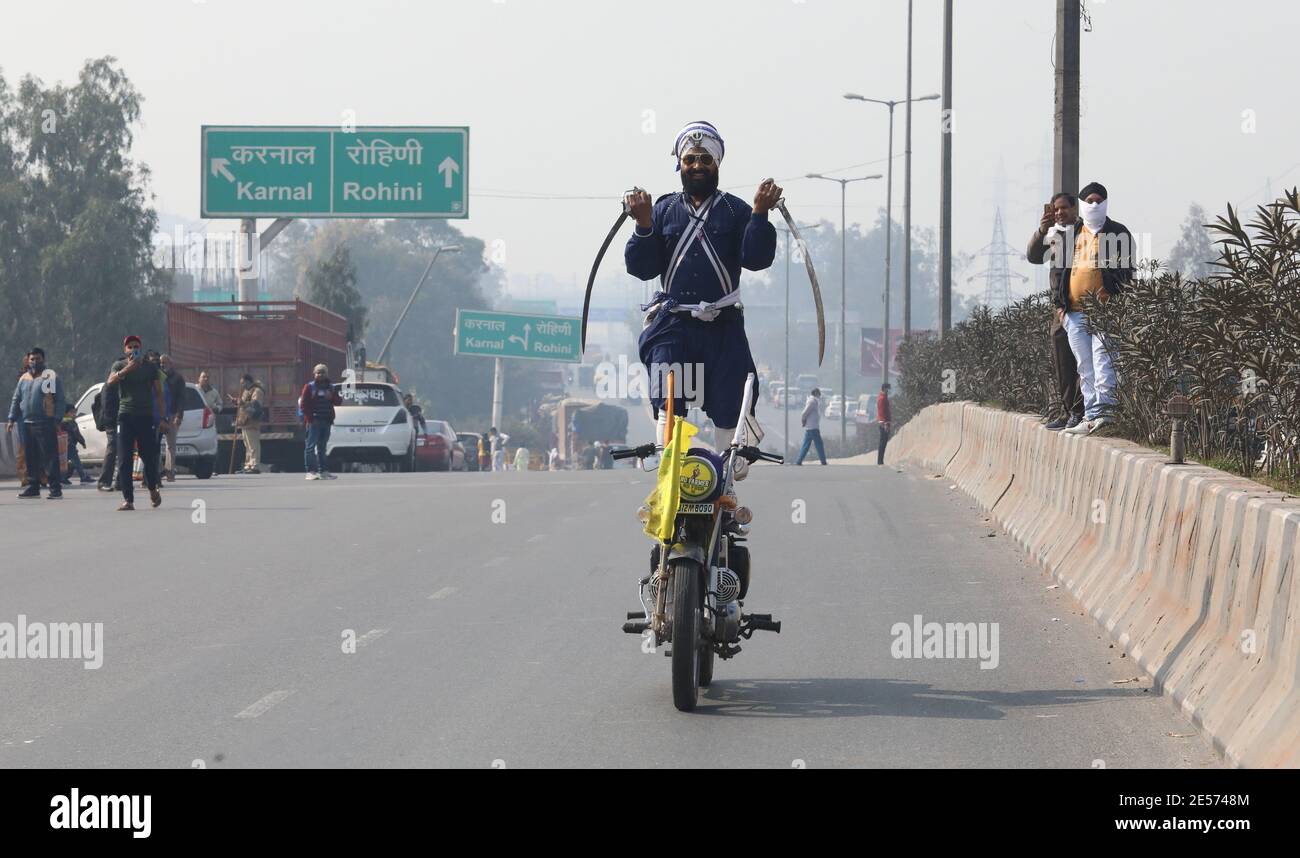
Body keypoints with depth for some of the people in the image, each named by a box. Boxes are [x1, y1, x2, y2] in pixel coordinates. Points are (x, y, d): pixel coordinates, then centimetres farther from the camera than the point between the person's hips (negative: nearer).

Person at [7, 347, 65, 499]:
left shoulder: (51, 376, -1)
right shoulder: (24, 378, 16)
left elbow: (60, 400, -6)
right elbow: (16, 399, 22)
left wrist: (57, 419, -14)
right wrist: (12, 418, 14)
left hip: (45, 424, -6)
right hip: (27, 424, 6)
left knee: (50, 457, -9)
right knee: (30, 458, 8)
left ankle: (55, 488, -9)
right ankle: (33, 487, 15)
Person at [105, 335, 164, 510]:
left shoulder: (151, 367, 8)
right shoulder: (119, 365, 5)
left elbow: (158, 392, 9)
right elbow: (110, 382, -13)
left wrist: (163, 415, 3)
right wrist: (126, 370, -28)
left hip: (146, 416, 0)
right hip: (125, 416, 0)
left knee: (150, 458, 3)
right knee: (124, 461, -6)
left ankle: (153, 490, 30)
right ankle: (128, 499, -6)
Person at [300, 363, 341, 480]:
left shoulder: (330, 387, 15)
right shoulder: (309, 387, 0)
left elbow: (339, 402, 14)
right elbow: (303, 404, -6)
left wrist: (331, 397, -7)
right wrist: (310, 418, -15)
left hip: (326, 422, 6)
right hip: (314, 421, -6)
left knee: (322, 447, 12)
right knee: (311, 446, -8)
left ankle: (322, 471, 17)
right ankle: (310, 471, -10)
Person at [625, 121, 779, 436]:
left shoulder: (735, 210, 8)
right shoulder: (663, 210, 11)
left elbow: (757, 259, -6)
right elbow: (641, 268, 3)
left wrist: (760, 214, -17)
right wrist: (644, 225, -11)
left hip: (723, 328, -1)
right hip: (672, 327, 1)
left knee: (730, 411, -2)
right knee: (668, 406, -9)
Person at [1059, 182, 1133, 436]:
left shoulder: (1118, 233, 4)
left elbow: (1125, 271, -1)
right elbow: (1063, 270, 21)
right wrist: (1061, 305, 13)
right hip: (1076, 312, 5)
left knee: (1102, 357, -18)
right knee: (1085, 367, 6)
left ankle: (1103, 410, -24)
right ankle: (1091, 417, 8)